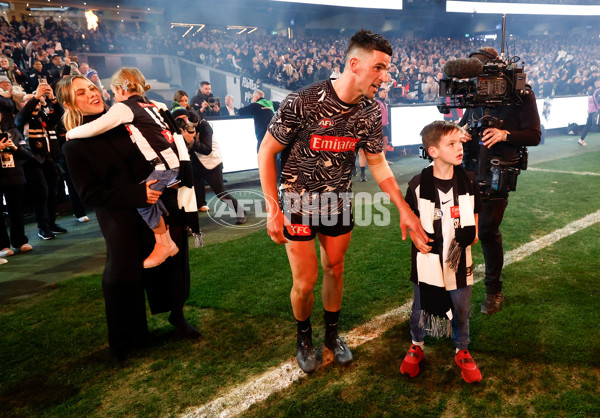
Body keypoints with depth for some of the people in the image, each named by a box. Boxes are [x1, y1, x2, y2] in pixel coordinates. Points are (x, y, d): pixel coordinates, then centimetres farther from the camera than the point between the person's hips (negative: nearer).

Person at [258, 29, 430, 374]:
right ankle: (304, 338, 32)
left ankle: (332, 334, 40)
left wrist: (405, 210, -2)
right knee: (305, 282, 1)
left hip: (339, 202, 4)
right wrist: (273, 209, -16)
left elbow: (378, 163, 3)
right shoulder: (303, 103, -24)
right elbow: (267, 152, -15)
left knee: (335, 271, 15)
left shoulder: (371, 112, -8)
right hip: (299, 203, -4)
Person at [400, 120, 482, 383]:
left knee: (461, 309, 14)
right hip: (427, 261, -2)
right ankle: (416, 347, 39)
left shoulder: (468, 181, -4)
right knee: (421, 307, 13)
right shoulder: (418, 184, -12)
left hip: (459, 260, 2)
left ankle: (462, 352, 39)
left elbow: (474, 215, 10)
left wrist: (471, 234, -3)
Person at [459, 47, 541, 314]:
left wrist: (505, 134, -21)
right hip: (469, 169, 5)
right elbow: (463, 122, 24)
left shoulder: (522, 95, -2)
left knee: (487, 231, -4)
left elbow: (534, 136, -4)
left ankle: (494, 291, 15)